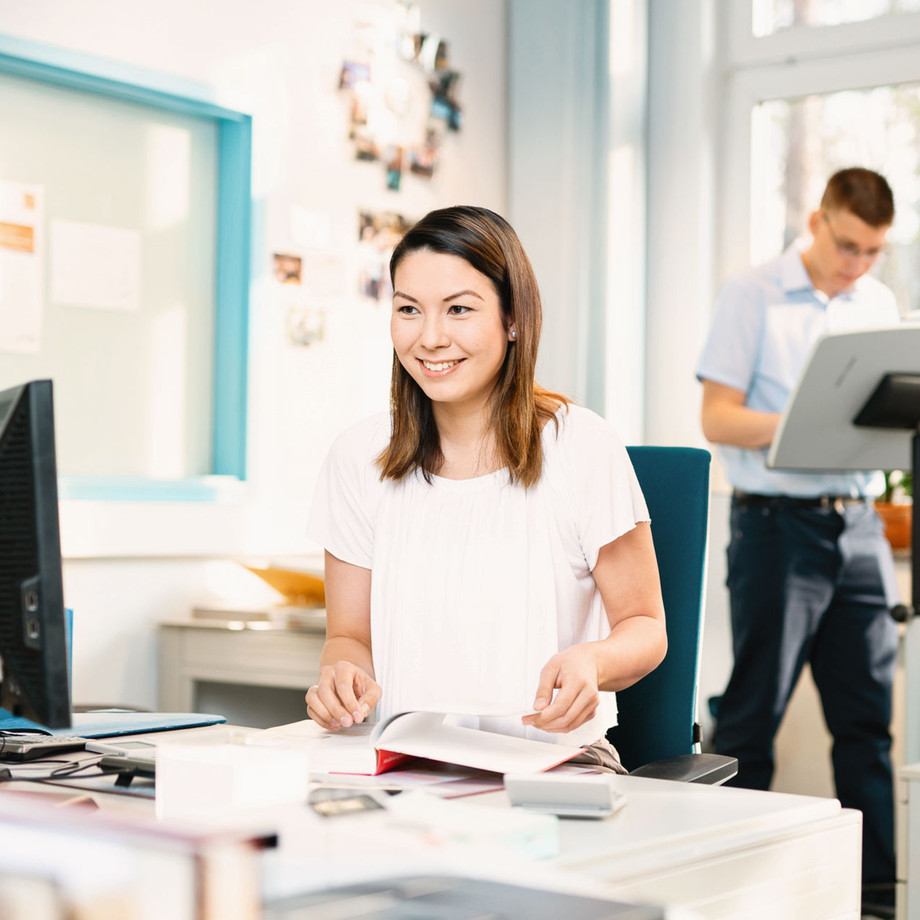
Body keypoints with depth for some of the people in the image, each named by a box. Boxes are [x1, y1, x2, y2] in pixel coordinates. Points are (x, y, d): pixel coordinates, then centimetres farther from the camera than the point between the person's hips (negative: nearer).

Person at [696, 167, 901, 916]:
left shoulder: (881, 304, 14)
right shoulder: (752, 297, -3)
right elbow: (719, 418, -7)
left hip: (858, 522, 5)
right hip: (778, 520, -5)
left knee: (868, 711, 7)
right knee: (753, 713, 0)